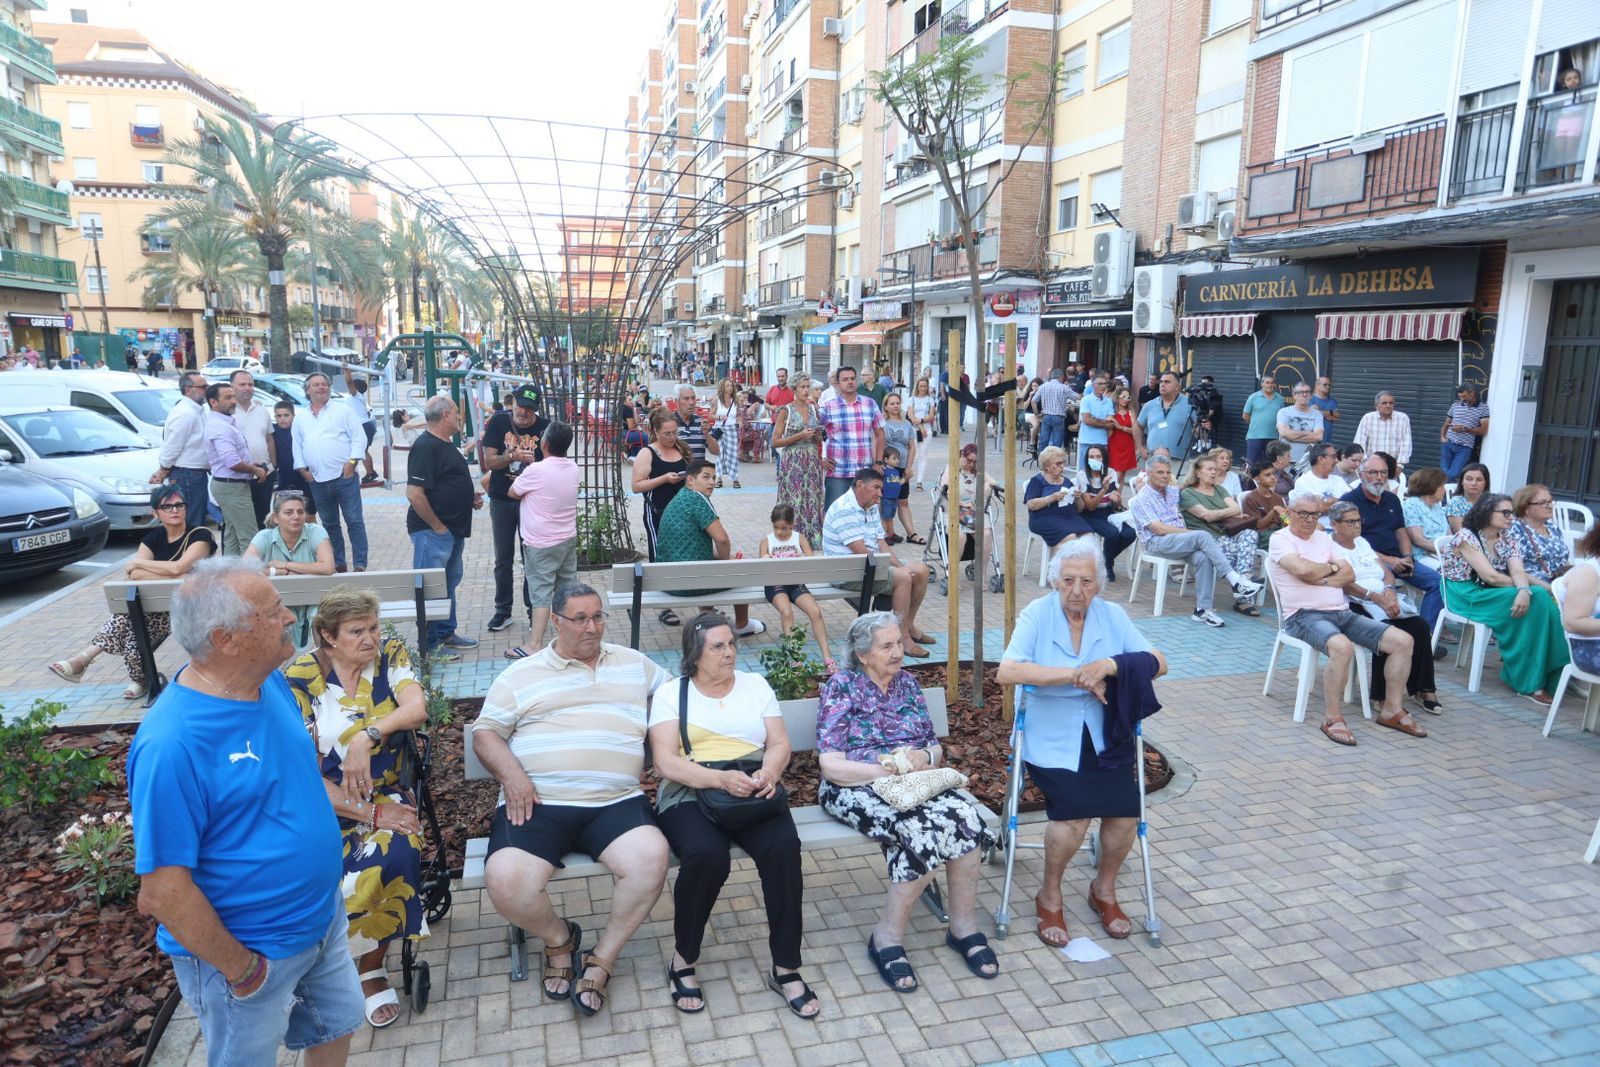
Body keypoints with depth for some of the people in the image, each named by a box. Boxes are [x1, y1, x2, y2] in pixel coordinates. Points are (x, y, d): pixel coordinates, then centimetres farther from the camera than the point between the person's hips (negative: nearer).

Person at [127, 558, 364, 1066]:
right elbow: (162, 894, -25)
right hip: (252, 951, -7)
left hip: (323, 913, 7)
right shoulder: (171, 744, -31)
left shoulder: (271, 683, -6)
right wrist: (241, 970, -16)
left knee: (339, 1025, 24)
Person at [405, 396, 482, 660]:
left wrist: (470, 496, 9)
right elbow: (414, 493, -25)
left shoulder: (445, 445, 14)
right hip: (433, 531, -11)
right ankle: (429, 645, 8)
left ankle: (446, 633, 34)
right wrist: (437, 526, -19)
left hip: (453, 529, 11)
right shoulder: (425, 447, -19)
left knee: (449, 583, 20)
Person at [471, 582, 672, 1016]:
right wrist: (511, 774, -8)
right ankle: (558, 939, 8)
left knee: (652, 855, -29)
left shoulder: (635, 664, 19)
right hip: (537, 802, 0)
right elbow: (485, 732, 11)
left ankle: (600, 961, -5)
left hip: (615, 802, 1)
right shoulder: (521, 675, 15)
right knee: (506, 881, -27)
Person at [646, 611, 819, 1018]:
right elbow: (665, 762, -7)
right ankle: (684, 960, -9)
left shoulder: (755, 685, 15)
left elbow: (779, 743, 8)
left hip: (754, 794, 3)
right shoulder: (671, 694, 5)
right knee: (708, 855, -35)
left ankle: (785, 969, -15)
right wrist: (721, 779, -24)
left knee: (784, 846, -29)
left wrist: (768, 773, -16)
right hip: (691, 795, -2)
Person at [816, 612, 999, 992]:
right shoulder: (841, 687, -2)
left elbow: (935, 748, 15)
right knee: (923, 827, -34)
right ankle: (887, 938, -18)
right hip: (857, 787, -5)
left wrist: (923, 757, -10)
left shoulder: (907, 683, 13)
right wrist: (887, 769, -20)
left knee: (966, 815, -27)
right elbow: (831, 765, -10)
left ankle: (964, 926, -11)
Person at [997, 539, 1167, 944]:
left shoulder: (1113, 615, 3)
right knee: (1074, 813, -24)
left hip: (1105, 738, 3)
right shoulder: (1037, 615, -7)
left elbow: (1158, 663, -5)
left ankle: (1104, 889, 16)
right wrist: (1076, 675, -25)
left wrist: (1111, 664, -23)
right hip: (1052, 740, -3)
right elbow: (1007, 672, -22)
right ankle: (1050, 897, 5)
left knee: (1125, 811, -17)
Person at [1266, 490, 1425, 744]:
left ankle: (1392, 710, 6)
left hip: (1342, 613, 8)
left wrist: (1320, 578, -7)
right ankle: (1332, 718, -24)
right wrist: (1332, 567, 1)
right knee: (1342, 646, -38)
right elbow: (1302, 568, -19)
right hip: (1304, 615, -8)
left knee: (1403, 640, -5)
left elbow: (1350, 575, 11)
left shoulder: (1323, 538, 21)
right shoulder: (1280, 539, 0)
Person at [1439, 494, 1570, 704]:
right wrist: (1521, 587, -5)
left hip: (1493, 594, 7)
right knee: (1534, 601, -25)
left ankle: (1540, 676, -16)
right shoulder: (1466, 537, -11)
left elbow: (1519, 572, -5)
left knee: (1539, 597, -22)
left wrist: (1524, 590, -27)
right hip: (1466, 595, -7)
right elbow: (1490, 577, -18)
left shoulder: (1506, 540, 11)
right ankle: (1528, 683, -19)